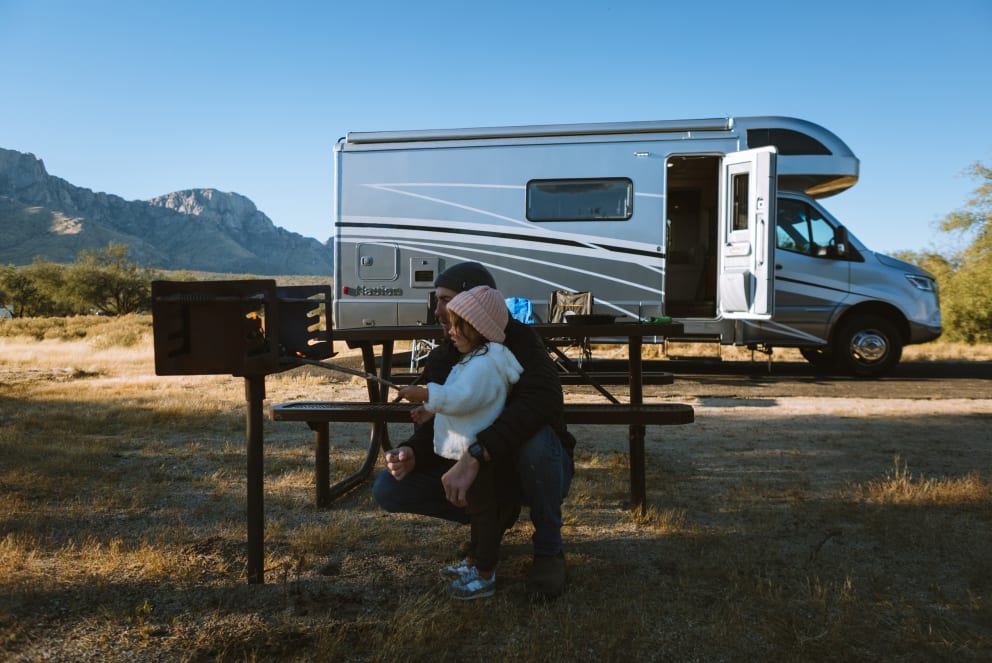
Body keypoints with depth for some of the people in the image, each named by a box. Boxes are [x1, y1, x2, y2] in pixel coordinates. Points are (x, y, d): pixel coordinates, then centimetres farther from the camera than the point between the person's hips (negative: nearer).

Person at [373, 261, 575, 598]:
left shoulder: (519, 341, -20)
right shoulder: (441, 359, -1)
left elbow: (543, 400, -40)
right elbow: (434, 425, 1)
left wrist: (475, 456, -48)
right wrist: (412, 453, -24)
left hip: (534, 469, -5)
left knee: (534, 438, -40)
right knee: (387, 489, -10)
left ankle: (548, 550, -14)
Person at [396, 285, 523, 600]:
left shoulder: (484, 364, -23)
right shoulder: (477, 358, 13)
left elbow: (462, 397, -34)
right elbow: (462, 397, 23)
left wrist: (425, 394, -31)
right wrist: (431, 409, 18)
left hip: (479, 451, -11)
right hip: (472, 449, 11)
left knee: (484, 509, -1)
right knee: (480, 507, 21)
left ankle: (485, 575, 9)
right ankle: (474, 560, 36)